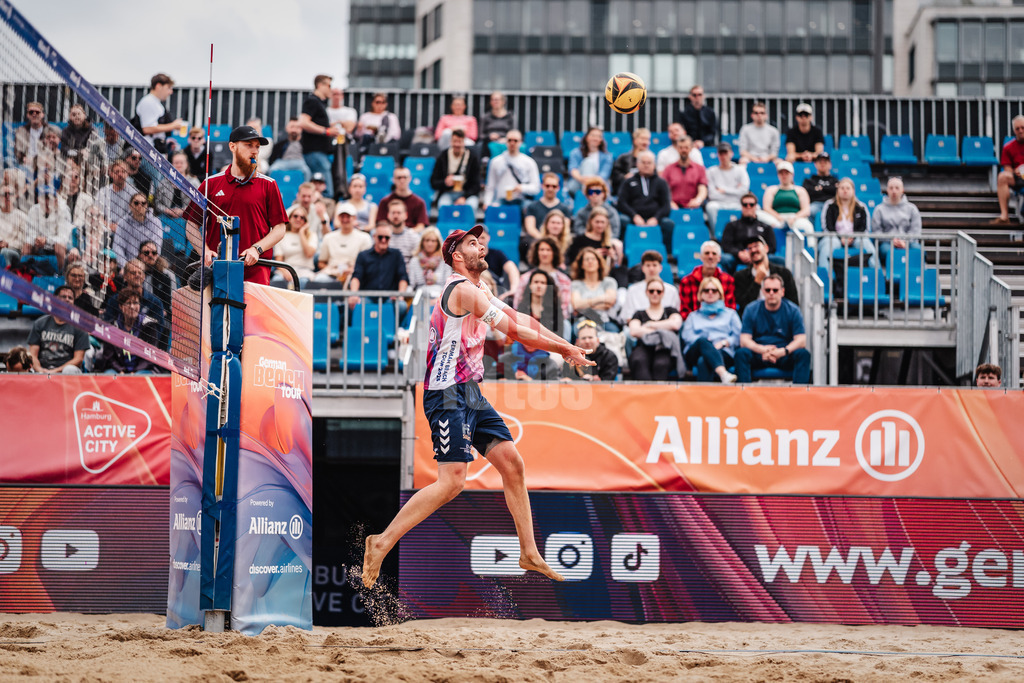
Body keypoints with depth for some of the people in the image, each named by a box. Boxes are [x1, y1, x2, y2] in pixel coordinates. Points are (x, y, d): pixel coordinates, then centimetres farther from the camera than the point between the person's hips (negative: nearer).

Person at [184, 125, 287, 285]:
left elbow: (279, 229, 7)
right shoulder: (211, 184, 11)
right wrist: (205, 251, -5)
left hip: (255, 270, -1)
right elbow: (192, 226, 12)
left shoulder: (268, 185, 10)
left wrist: (257, 249, -9)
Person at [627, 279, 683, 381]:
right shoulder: (639, 314, 29)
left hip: (665, 347, 0)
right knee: (638, 362, -41)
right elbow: (634, 331, 7)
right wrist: (659, 331, -1)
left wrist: (649, 325, 10)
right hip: (644, 347, 0)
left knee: (661, 365, -41)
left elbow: (675, 324, 4)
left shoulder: (670, 311, 29)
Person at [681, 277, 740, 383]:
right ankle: (723, 374, -64)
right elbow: (687, 336, 13)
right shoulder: (693, 316, 34)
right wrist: (706, 342, -9)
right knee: (702, 341, -40)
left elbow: (738, 336, 14)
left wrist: (724, 342, -8)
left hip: (722, 352, 0)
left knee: (703, 361, -39)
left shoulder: (730, 313, 31)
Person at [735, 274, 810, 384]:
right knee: (741, 353, -30)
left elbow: (801, 341, -5)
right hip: (758, 356, 0)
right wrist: (762, 349, -25)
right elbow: (744, 340, -4)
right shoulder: (751, 310, 4)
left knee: (804, 354, -29)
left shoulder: (792, 310, 3)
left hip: (784, 356, 0)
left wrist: (783, 351, -26)